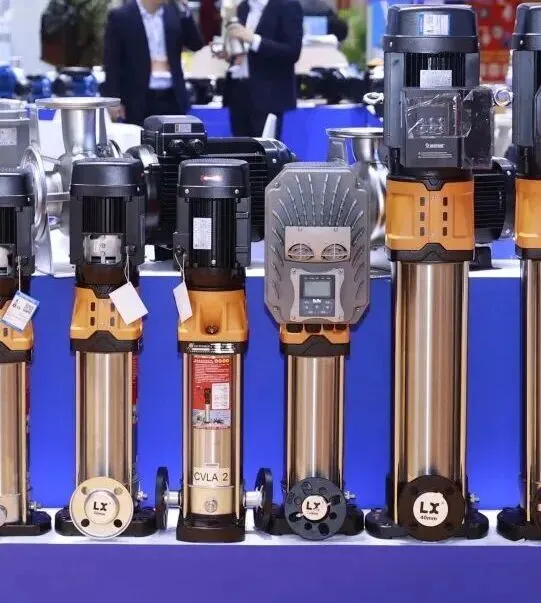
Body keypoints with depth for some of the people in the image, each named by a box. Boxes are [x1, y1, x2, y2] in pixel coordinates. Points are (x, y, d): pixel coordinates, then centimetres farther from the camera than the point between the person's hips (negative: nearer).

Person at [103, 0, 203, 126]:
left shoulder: (174, 11, 9)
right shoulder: (121, 17, -2)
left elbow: (196, 44, 3)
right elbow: (112, 63, -3)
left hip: (171, 98, 3)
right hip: (138, 101, -3)